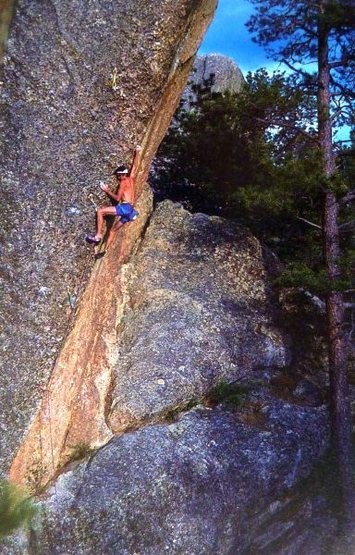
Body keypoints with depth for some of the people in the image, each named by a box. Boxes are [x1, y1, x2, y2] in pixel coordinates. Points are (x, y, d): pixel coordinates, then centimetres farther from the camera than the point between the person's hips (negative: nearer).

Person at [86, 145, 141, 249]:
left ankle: (98, 235, -16)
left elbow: (117, 198, -7)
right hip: (130, 210, 9)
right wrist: (138, 153, 35)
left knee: (100, 211, -11)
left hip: (125, 207, -9)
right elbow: (135, 165, 28)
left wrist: (107, 191, 3)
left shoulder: (123, 182, -3)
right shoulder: (131, 178, 17)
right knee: (112, 230, 16)